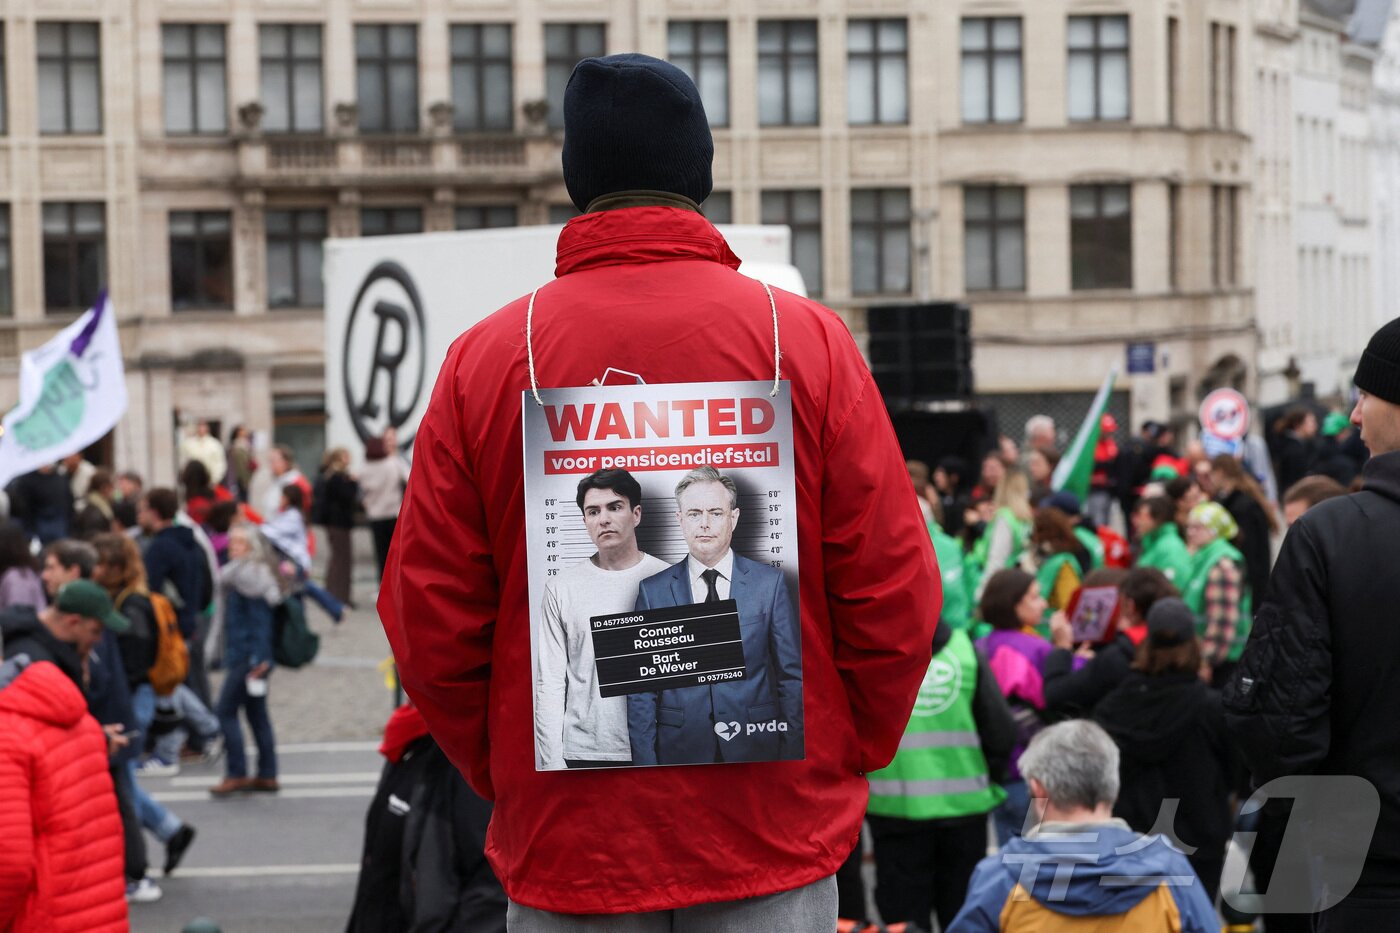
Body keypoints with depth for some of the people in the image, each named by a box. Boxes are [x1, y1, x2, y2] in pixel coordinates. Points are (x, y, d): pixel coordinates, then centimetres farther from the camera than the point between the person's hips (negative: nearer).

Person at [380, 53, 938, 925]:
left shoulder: (485, 358, -1)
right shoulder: (808, 339, -2)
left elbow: (428, 622, 0)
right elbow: (894, 597, -3)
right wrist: (844, 760, 11)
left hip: (562, 843, 1)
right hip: (776, 831, 0)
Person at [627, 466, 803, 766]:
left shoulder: (770, 583, 2)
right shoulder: (652, 591, 3)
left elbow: (792, 676, 3)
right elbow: (641, 687, 3)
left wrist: (792, 752, -2)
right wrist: (644, 761, -3)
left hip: (756, 751, 0)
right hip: (681, 751, 0)